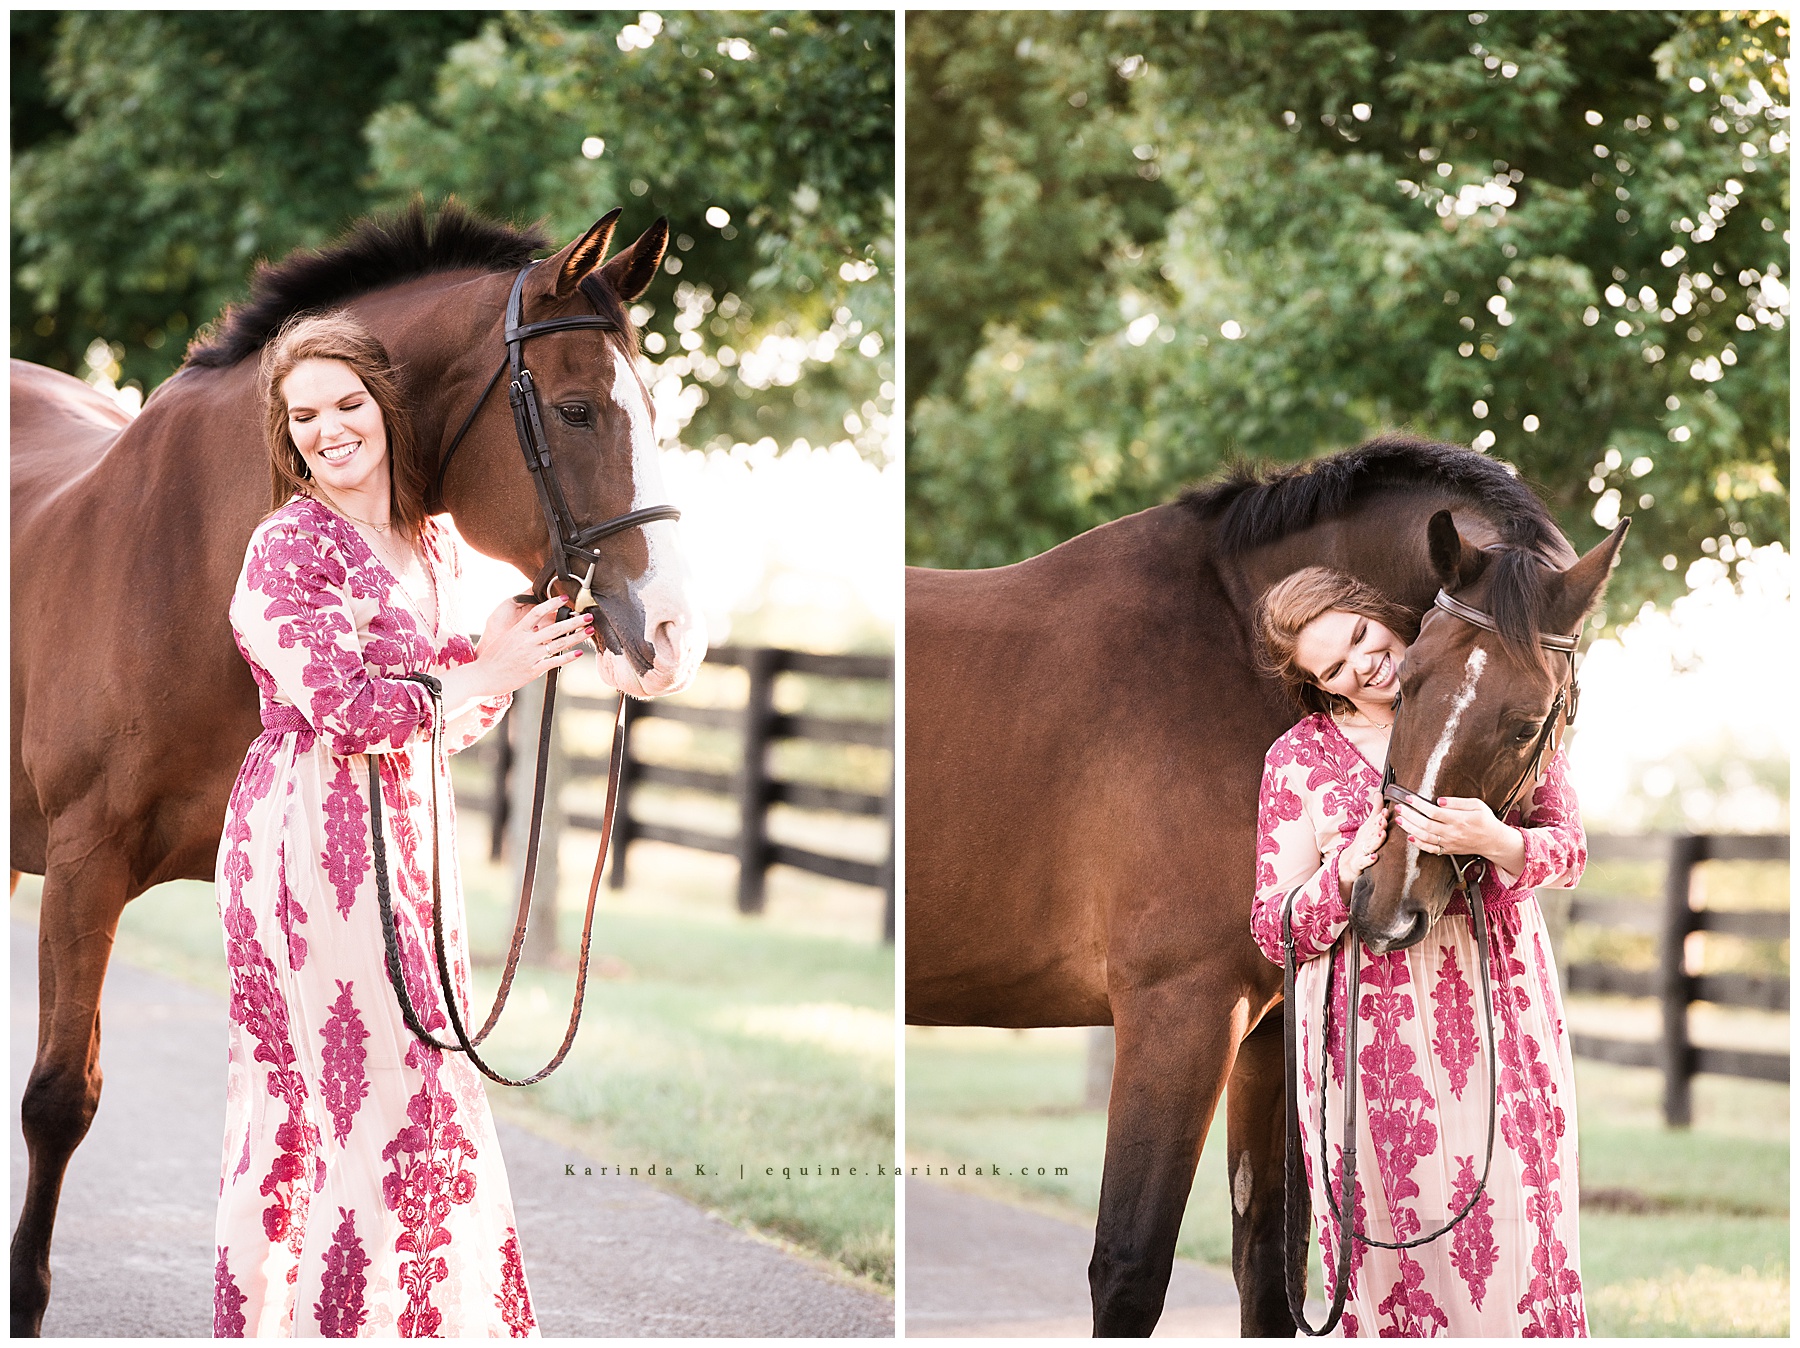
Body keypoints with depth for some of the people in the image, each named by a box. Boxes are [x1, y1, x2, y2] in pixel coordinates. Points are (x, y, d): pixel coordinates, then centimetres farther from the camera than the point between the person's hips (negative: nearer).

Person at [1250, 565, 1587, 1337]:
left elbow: (1569, 851, -1)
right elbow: (1274, 931, 1)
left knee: (1516, 1230, 0)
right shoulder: (1298, 760, 2)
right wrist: (1350, 869, -18)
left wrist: (1496, 843, -22)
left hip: (1502, 1005, 0)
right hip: (1372, 1028, 0)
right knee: (1391, 1241, 1)